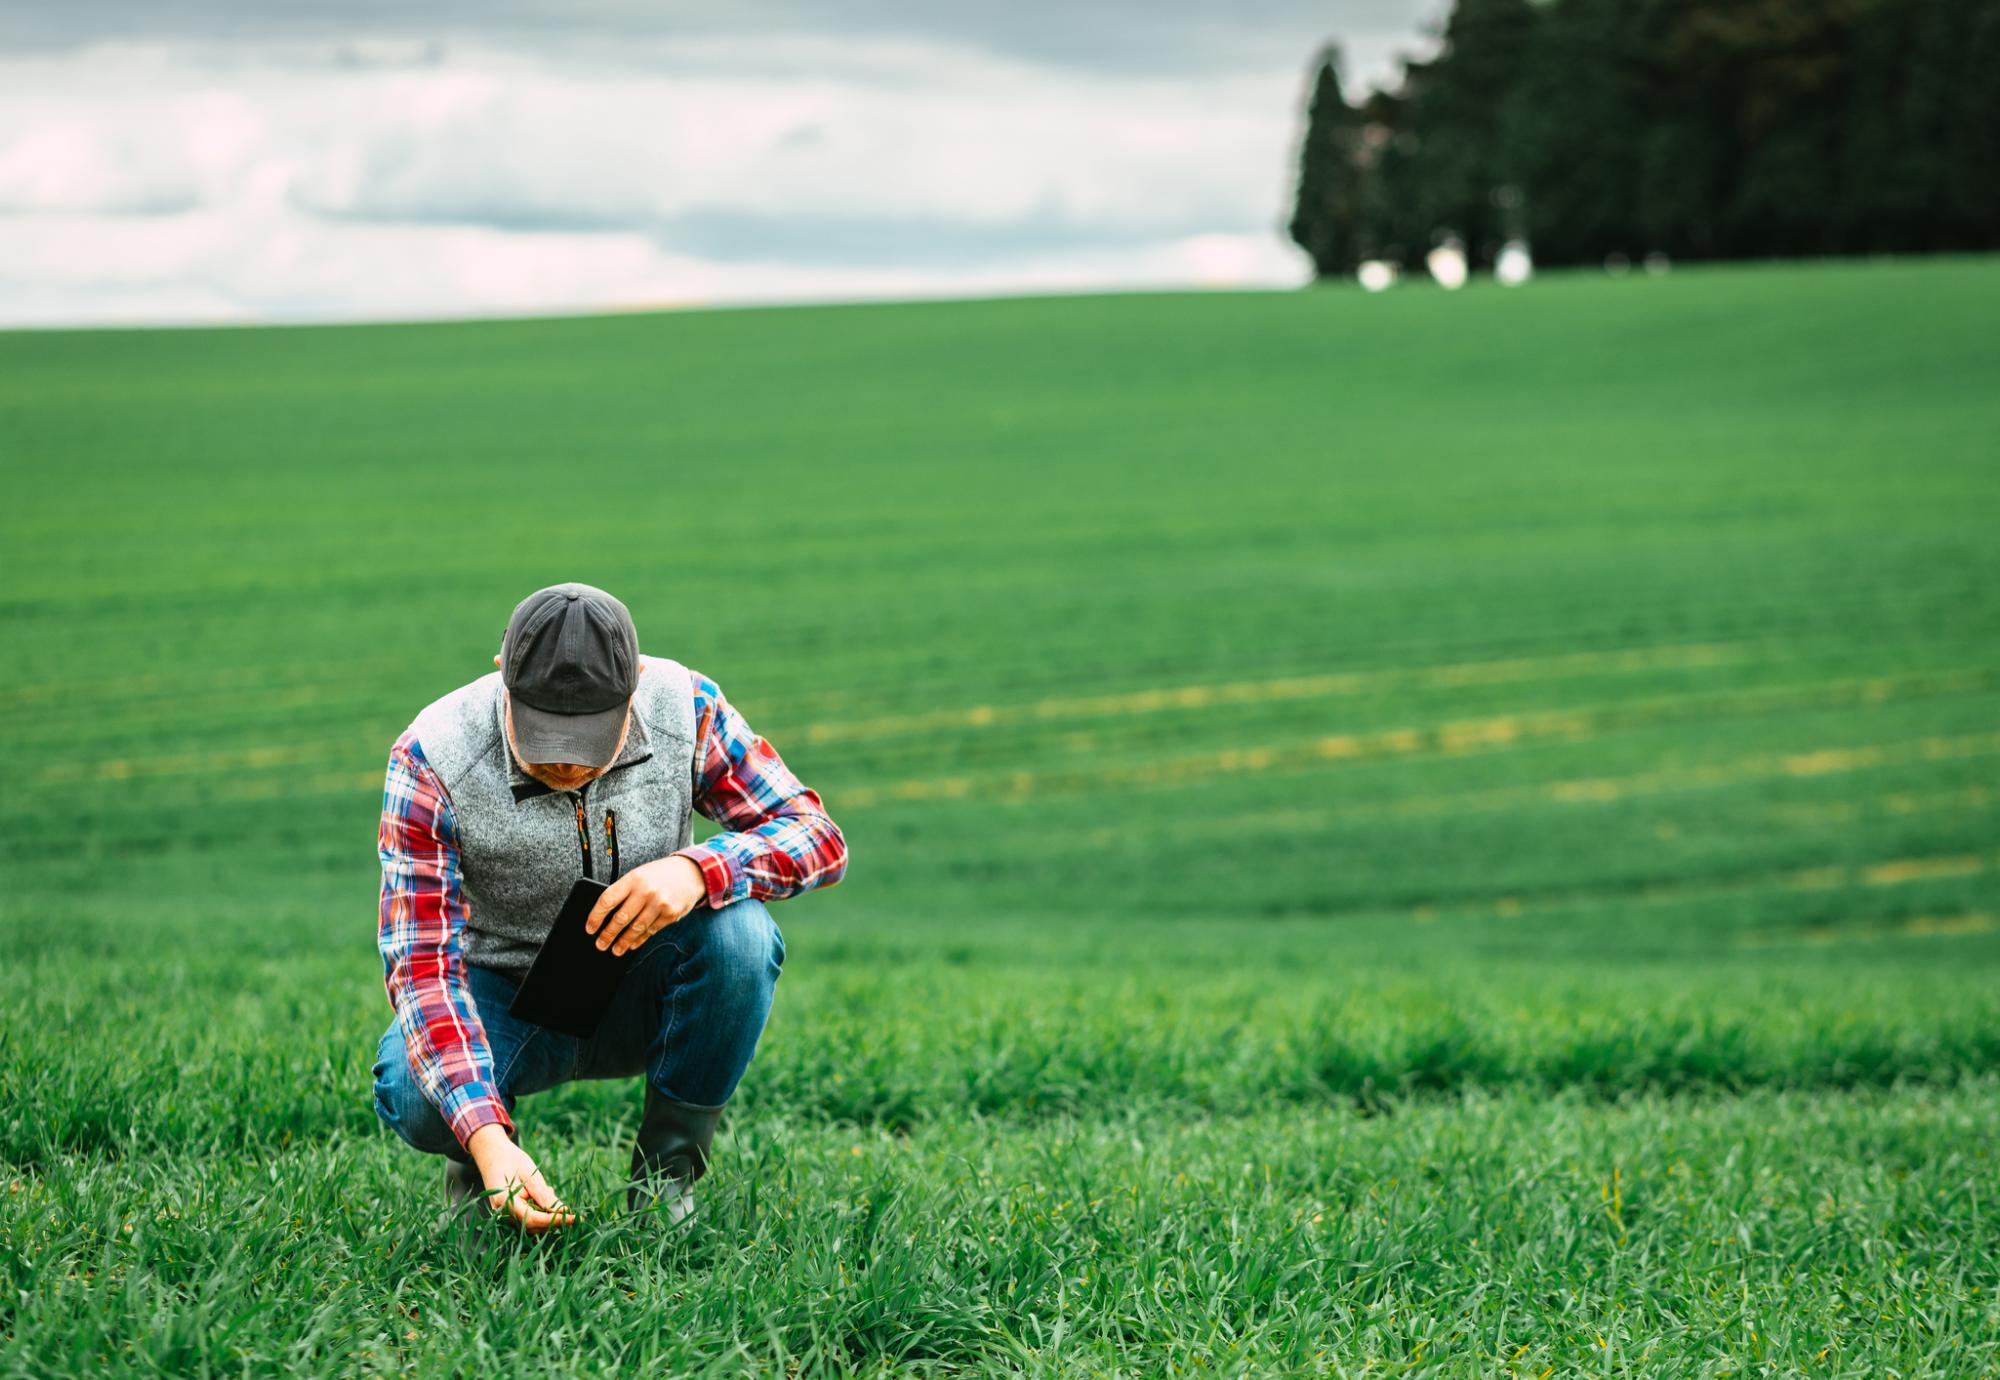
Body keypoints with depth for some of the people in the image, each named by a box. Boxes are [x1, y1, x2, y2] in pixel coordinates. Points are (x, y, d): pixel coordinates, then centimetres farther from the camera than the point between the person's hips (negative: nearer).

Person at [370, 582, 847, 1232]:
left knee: (738, 931, -31)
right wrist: (485, 1139, -43)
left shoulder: (685, 708, -19)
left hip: (638, 997, 2)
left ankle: (667, 1170, -10)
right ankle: (481, 1158, 5)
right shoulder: (431, 762, -25)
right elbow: (422, 961, -29)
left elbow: (819, 837, -17)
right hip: (507, 999, -1)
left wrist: (698, 869, -40)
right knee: (411, 1093, -34)